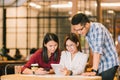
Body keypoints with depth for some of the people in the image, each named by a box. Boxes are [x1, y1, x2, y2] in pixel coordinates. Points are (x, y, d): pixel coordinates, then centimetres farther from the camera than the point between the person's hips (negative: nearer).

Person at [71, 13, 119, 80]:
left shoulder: (98, 28, -19)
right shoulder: (86, 32, 6)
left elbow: (98, 50, -28)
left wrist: (94, 71, -34)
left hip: (109, 65, -7)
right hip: (100, 66, 7)